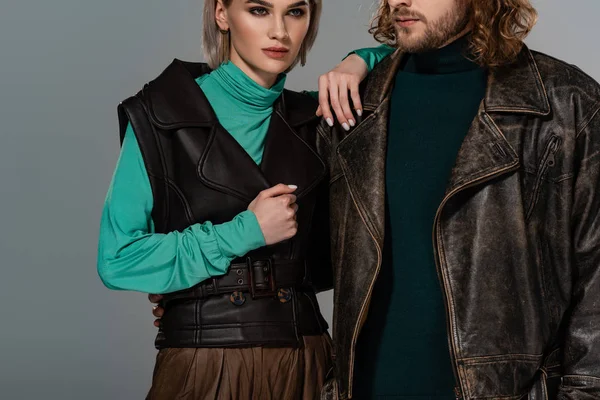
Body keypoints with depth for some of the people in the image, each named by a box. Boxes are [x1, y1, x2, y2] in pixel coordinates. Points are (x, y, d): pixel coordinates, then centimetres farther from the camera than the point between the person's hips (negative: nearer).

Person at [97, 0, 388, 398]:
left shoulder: (315, 118, 5)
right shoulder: (161, 115, -5)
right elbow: (118, 260, -10)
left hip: (304, 363, 4)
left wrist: (355, 64, -1)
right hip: (202, 365, -3)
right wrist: (244, 233, -14)